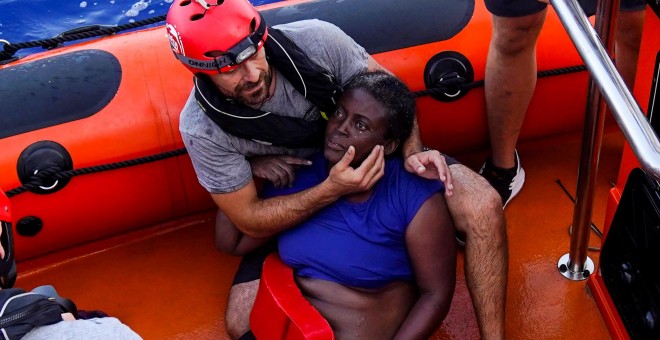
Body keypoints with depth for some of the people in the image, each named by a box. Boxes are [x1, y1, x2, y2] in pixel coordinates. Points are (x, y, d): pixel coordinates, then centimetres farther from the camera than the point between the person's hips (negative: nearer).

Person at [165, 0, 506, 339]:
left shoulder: (315, 40, -25)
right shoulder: (201, 129, -25)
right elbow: (249, 220, -21)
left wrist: (412, 151, -26)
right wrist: (333, 190, -36)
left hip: (383, 158, 1)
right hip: (295, 205, 0)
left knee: (483, 206, -23)